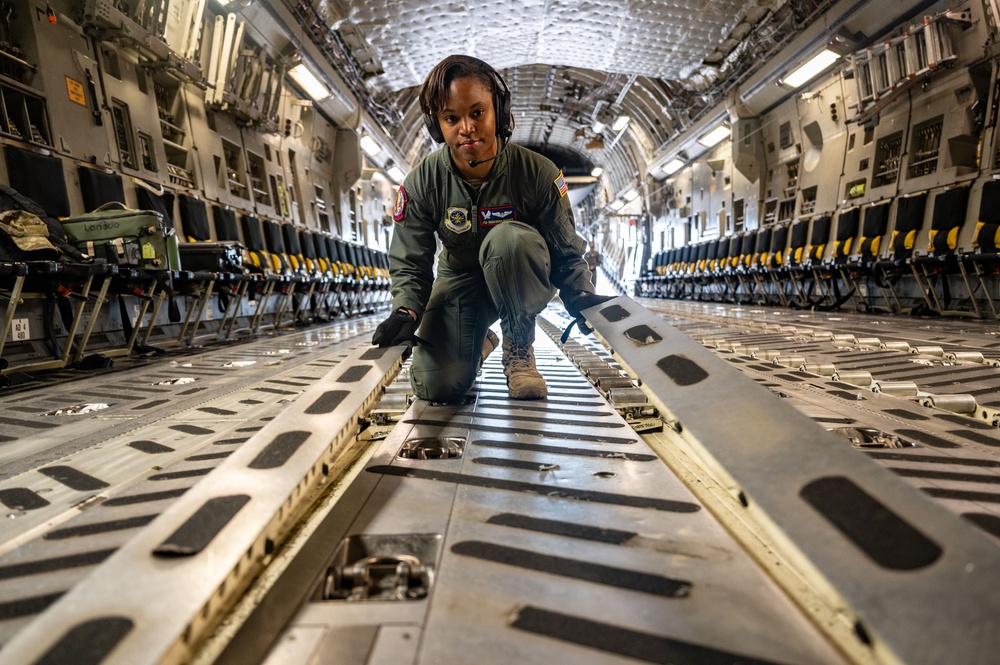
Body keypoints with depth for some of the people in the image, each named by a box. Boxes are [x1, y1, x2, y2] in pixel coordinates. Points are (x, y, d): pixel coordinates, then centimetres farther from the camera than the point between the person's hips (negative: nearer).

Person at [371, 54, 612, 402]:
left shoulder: (537, 173, -19)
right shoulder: (421, 183, -15)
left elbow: (565, 252, -11)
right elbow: (409, 262, -8)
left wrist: (582, 297, -30)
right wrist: (407, 311, -28)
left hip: (523, 279, -1)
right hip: (460, 278, 2)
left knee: (509, 237, -38)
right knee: (436, 386, -16)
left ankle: (519, 345, -15)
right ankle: (480, 342, 21)